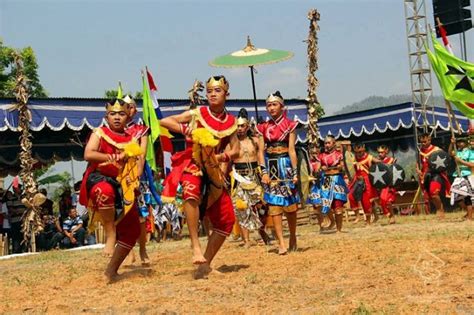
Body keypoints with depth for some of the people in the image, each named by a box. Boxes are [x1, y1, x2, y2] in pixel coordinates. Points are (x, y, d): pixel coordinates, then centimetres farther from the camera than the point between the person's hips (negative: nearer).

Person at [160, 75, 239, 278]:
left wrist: (222, 157, -13)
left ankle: (206, 263, 13)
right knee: (191, 192, -39)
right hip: (193, 164, -4)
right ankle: (196, 248, -40)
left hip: (214, 170, 5)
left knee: (226, 219, 0)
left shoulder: (230, 122, 8)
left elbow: (235, 150, 8)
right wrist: (186, 130, -18)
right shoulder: (197, 114, 0)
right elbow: (164, 121, -3)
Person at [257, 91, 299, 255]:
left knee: (290, 204, 3)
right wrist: (264, 171, -9)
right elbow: (261, 151, 2)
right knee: (274, 204, -4)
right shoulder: (263, 127, 8)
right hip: (270, 166, 2)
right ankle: (281, 243, -5)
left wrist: (295, 172, -11)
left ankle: (293, 238, 19)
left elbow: (292, 150, -4)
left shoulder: (290, 125, 2)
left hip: (285, 165, -2)